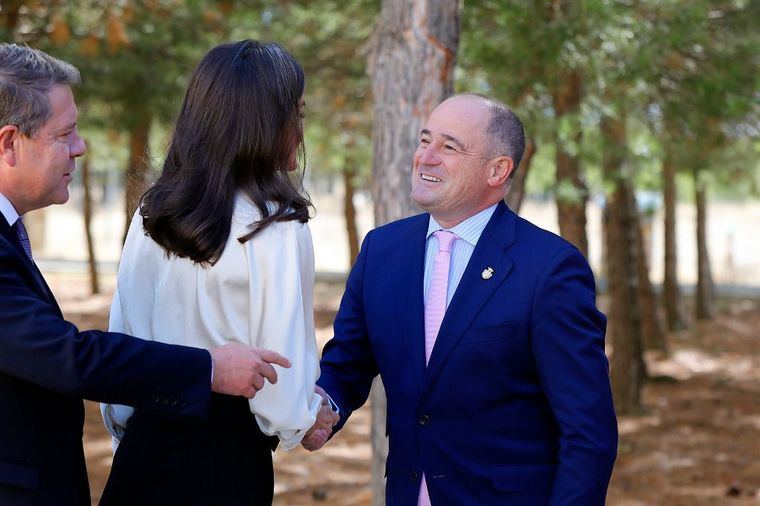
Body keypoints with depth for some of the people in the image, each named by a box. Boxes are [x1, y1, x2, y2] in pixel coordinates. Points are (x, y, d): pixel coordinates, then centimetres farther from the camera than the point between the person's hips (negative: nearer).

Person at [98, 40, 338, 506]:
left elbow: (121, 333, 8)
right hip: (227, 454, -5)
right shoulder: (276, 229, -15)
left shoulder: (151, 215, 2)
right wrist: (305, 417, 5)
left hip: (146, 440, 5)